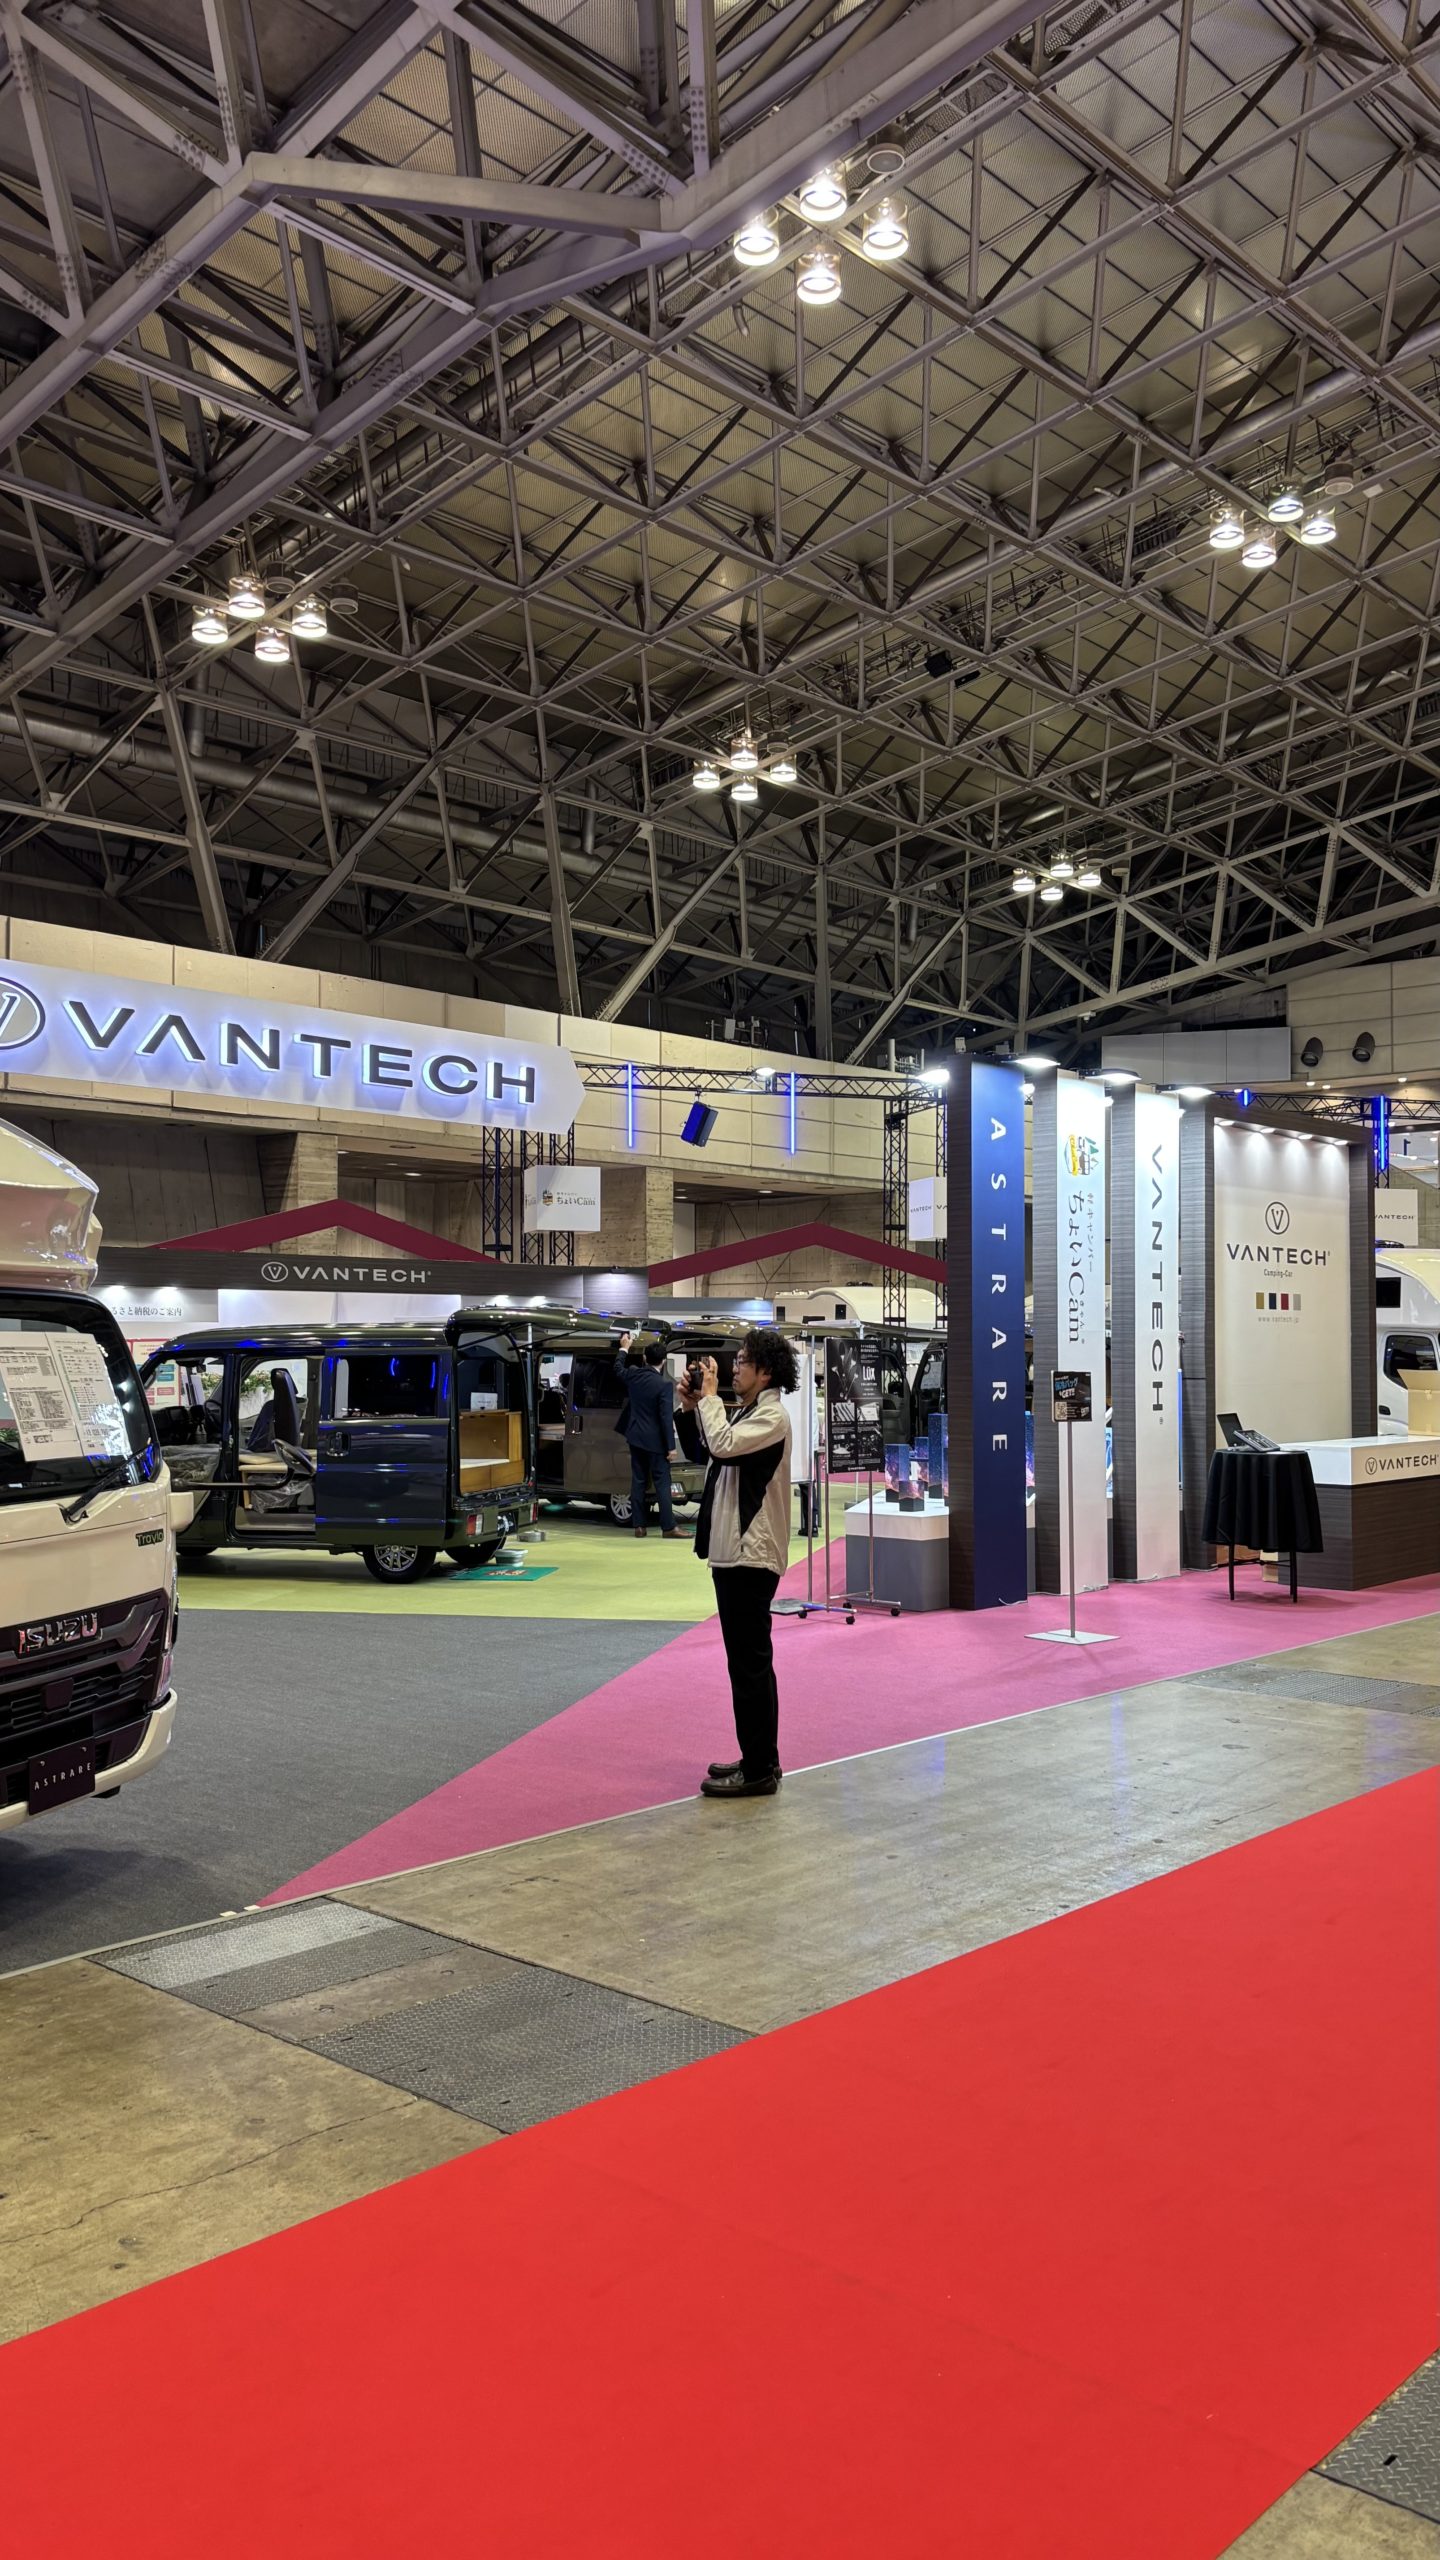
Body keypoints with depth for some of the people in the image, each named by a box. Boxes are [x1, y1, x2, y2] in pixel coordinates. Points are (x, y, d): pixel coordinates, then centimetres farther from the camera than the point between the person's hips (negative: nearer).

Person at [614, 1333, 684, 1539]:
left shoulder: (633, 1374, -3)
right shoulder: (665, 1385, -18)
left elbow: (618, 1368, 22)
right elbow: (667, 1418, -18)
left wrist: (624, 1348, 37)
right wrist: (671, 1446, -13)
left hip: (636, 1437, 6)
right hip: (655, 1440, -6)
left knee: (638, 1481, 10)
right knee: (662, 1483, -2)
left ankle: (639, 1526, 11)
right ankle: (668, 1527, -2)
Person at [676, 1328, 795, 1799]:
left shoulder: (771, 1416, -13)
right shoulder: (744, 1412, 16)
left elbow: (722, 1445, -28)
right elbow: (698, 1451, 21)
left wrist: (710, 1397, -15)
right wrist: (691, 1407, 7)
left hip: (752, 1555, -10)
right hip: (734, 1552, 10)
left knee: (750, 1664, -6)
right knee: (750, 1662, 15)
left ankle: (759, 1770, 0)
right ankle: (758, 1760, 24)